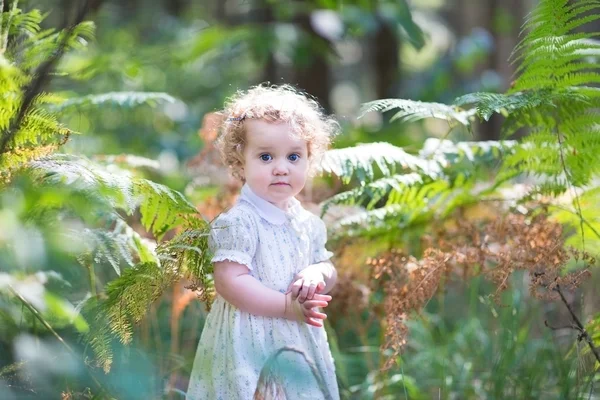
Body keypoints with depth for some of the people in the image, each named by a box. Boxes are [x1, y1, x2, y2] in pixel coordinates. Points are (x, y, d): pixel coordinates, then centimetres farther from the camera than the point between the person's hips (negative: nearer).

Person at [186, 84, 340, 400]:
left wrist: (318, 274, -10)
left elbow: (327, 267, 15)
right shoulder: (238, 223, -16)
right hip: (250, 343, -7)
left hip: (300, 343, 7)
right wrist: (286, 306, -21)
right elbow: (229, 282, -22)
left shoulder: (308, 223, 7)